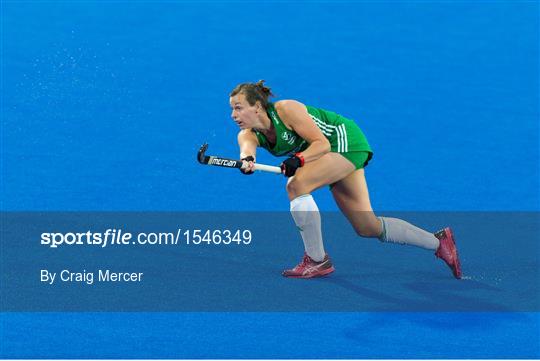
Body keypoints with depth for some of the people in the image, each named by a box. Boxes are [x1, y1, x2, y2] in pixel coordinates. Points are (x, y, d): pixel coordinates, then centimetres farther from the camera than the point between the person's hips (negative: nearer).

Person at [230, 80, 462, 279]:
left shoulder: (285, 109, -26)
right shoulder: (248, 133, -8)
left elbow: (322, 143, -26)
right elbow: (247, 147, -32)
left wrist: (297, 160, -42)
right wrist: (248, 159, -54)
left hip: (345, 140, -8)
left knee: (296, 185, -28)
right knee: (368, 228, 7)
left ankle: (318, 260, -17)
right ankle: (437, 242, 21)